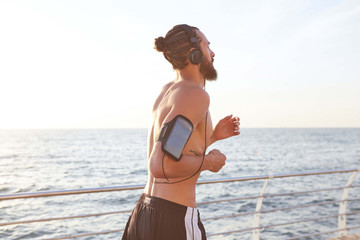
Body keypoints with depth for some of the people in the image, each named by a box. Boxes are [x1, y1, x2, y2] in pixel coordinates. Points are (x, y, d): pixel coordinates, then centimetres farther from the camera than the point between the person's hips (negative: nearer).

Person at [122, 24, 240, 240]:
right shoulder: (195, 94, -16)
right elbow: (162, 166, -28)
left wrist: (214, 136, 16)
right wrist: (210, 161, -12)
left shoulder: (167, 90, 12)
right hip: (174, 219, -8)